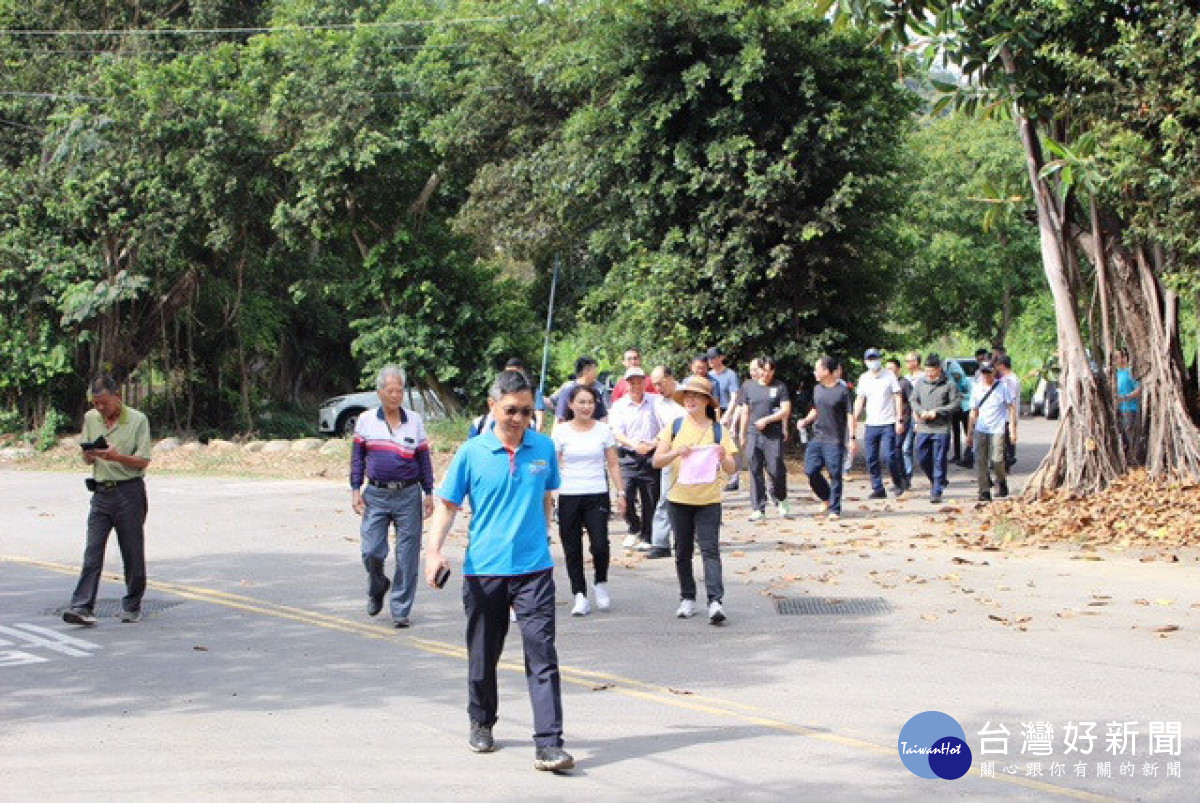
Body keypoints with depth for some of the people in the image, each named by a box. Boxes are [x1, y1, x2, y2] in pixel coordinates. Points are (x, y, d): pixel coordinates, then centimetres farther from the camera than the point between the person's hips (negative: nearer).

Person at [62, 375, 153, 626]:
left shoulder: (138, 420, -4)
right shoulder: (90, 418, 10)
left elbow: (143, 461, -6)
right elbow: (87, 459, 16)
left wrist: (118, 457, -23)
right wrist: (90, 455, -8)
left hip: (129, 491, -3)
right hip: (101, 491, 4)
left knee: (133, 553, 3)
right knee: (92, 551, -6)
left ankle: (132, 606, 16)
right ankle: (82, 607, -12)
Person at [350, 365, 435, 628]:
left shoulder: (415, 421, 7)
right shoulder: (366, 420, 7)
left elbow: (424, 458, 9)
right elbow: (357, 456, 9)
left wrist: (428, 493, 6)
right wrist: (355, 490, 2)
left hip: (408, 495, 0)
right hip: (376, 495, 0)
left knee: (407, 555, 0)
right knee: (371, 551, -6)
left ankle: (401, 609, 10)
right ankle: (377, 589, 25)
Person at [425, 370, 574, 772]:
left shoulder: (544, 448, 3)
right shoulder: (471, 453, -3)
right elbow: (447, 505, 1)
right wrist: (434, 550, -12)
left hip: (534, 569, 0)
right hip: (483, 569, 0)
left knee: (542, 655, -9)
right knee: (483, 655, 14)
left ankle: (548, 745, -10)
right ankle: (481, 724, 37)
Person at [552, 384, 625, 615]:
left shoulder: (603, 430, 5)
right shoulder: (561, 431, 3)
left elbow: (613, 465, 8)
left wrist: (621, 492, 2)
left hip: (597, 495, -1)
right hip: (568, 496, 1)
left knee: (600, 545, -12)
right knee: (572, 549, 1)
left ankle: (601, 584, 15)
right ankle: (580, 596, 10)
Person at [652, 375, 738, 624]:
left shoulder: (718, 430, 2)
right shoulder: (675, 427, 4)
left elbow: (731, 468, 1)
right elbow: (656, 461, 1)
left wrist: (723, 457, -20)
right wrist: (676, 452, -17)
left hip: (708, 500, -2)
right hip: (679, 498, 2)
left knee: (710, 549, -10)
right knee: (683, 551, 8)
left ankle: (715, 601, -15)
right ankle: (687, 599, 20)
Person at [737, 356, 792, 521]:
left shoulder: (780, 387, 5)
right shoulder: (748, 387, 13)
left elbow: (786, 410, -1)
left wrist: (766, 420, -10)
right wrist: (742, 436, 15)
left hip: (774, 435, -2)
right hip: (753, 435, 3)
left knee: (776, 470, -5)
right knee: (755, 471, 0)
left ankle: (781, 501, 21)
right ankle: (758, 509, 4)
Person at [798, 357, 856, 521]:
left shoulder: (843, 390, -7)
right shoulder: (817, 389, 12)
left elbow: (850, 415, -7)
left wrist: (852, 437, -14)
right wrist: (806, 420, 6)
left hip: (835, 440, -6)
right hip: (817, 438, 6)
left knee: (835, 475, -2)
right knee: (810, 470, -2)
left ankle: (834, 509, 7)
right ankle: (826, 498, 20)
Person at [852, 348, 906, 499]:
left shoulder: (889, 375, -2)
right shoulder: (863, 378, 9)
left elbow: (897, 398, -1)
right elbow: (860, 400, 12)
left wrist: (900, 420, -7)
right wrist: (854, 419, 2)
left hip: (888, 424, -4)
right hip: (871, 424, 4)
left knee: (888, 457, -11)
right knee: (871, 459, 2)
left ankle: (898, 483, 11)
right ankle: (878, 489, 11)